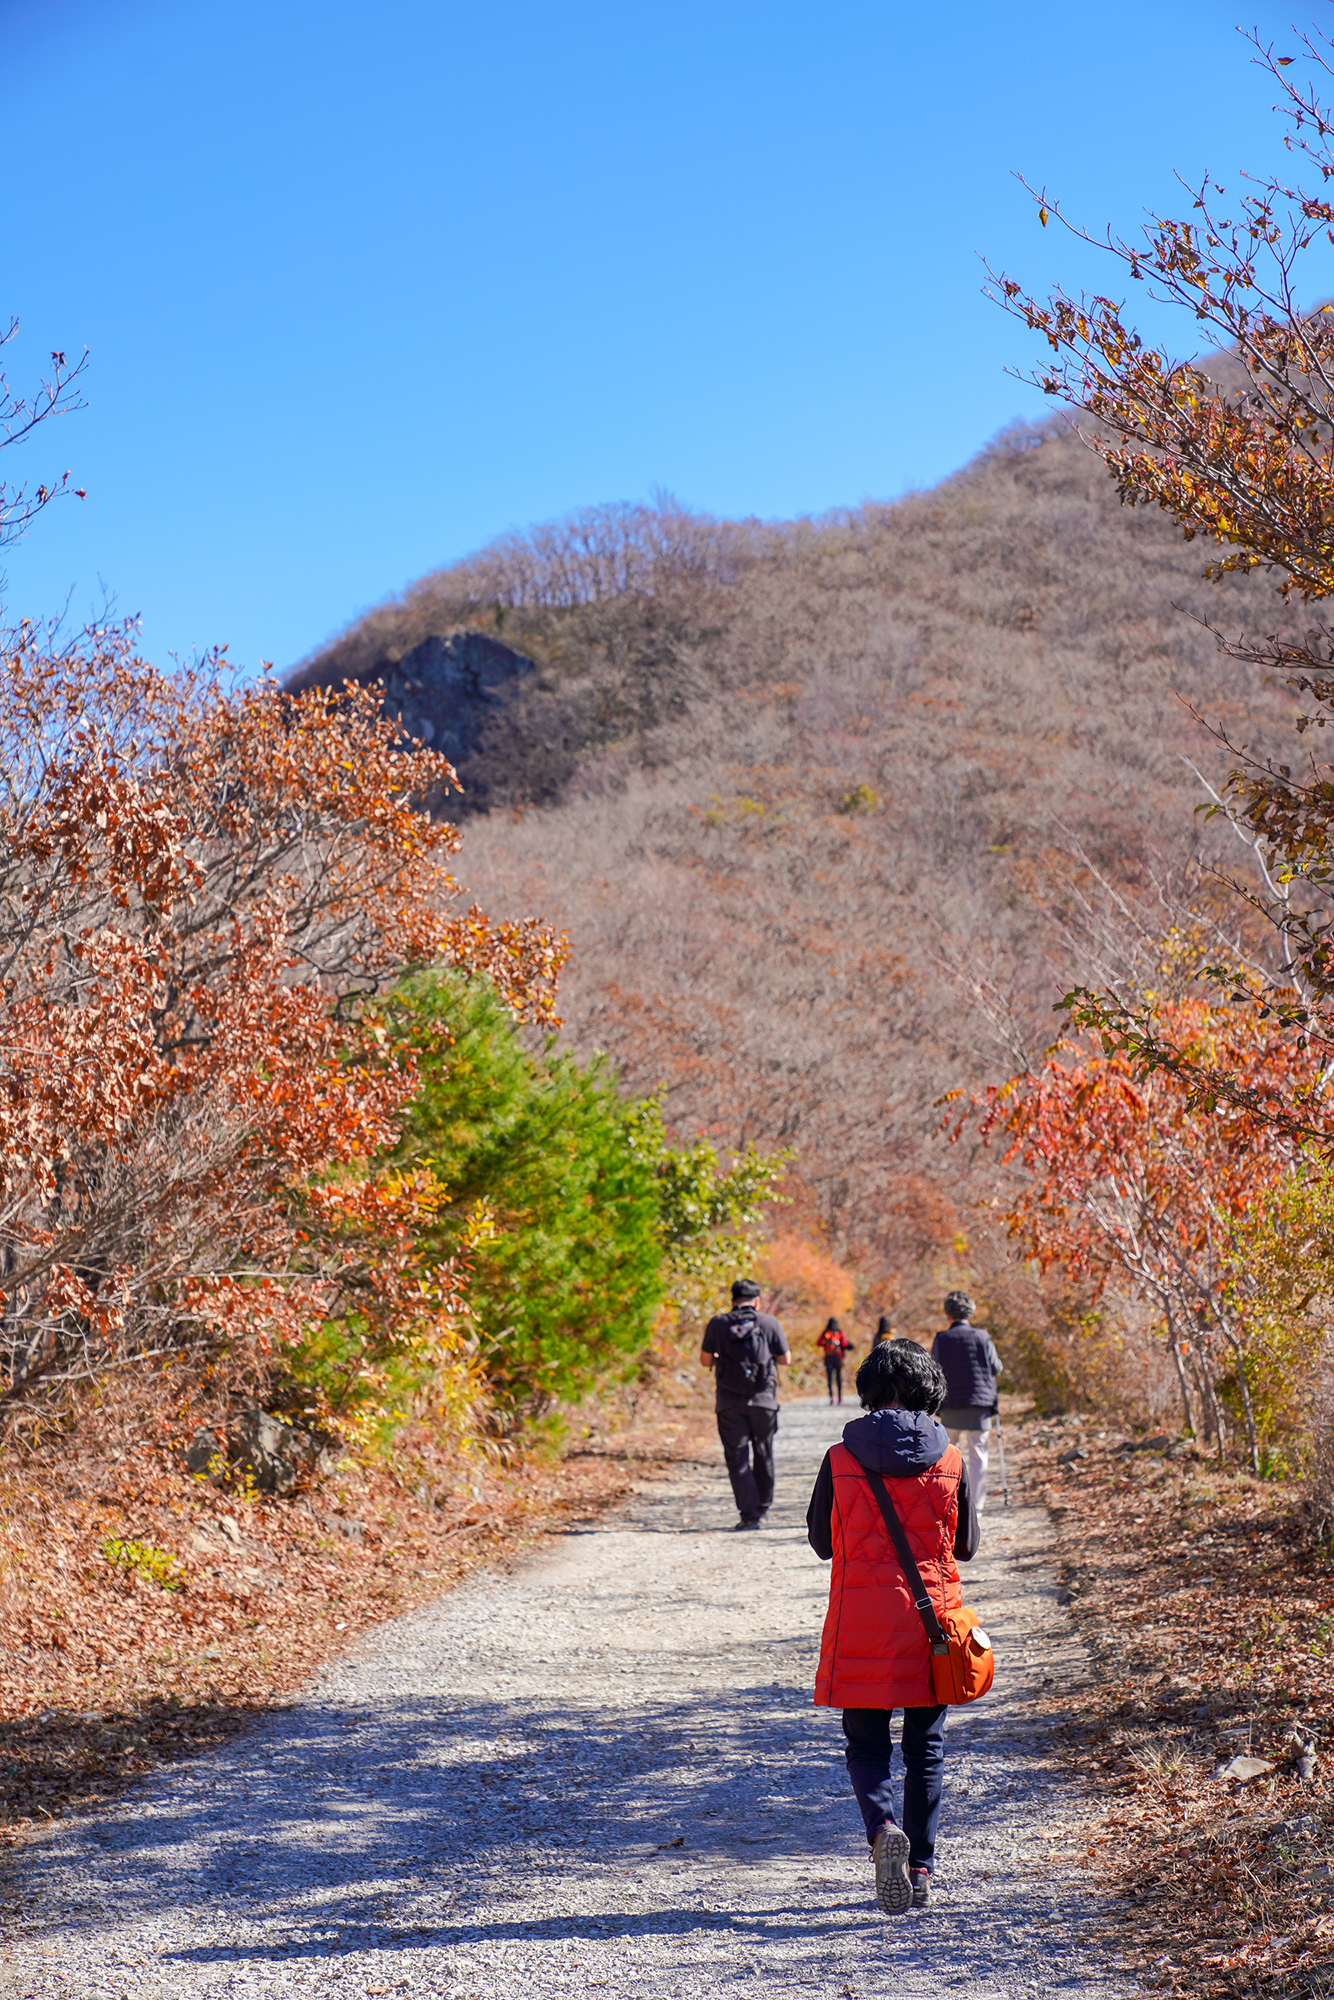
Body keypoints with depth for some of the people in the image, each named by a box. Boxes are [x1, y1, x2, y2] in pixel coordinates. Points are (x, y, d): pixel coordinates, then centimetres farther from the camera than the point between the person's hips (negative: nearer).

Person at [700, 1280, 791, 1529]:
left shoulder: (717, 1324, 0)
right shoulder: (770, 1323, -1)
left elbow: (705, 1360, 2)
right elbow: (785, 1358, 5)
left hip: (729, 1403, -1)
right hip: (763, 1399, 1)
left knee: (737, 1457, 2)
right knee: (763, 1454, 17)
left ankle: (749, 1512, -6)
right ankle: (763, 1506, 28)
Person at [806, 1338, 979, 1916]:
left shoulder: (841, 1460, -8)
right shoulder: (949, 1461, -5)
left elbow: (821, 1542, 3)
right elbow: (966, 1546, 6)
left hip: (860, 1624, -1)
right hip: (932, 1619, 1)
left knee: (866, 1745, 8)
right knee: (926, 1749, 15)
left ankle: (884, 1828, -19)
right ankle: (921, 1868, 17)